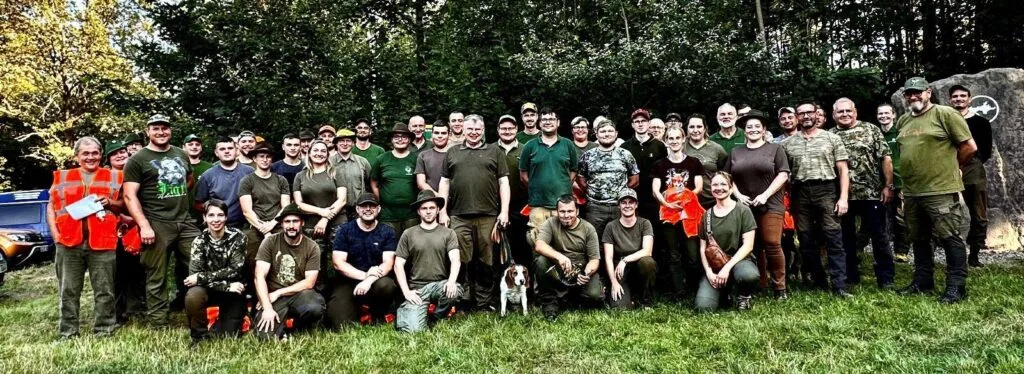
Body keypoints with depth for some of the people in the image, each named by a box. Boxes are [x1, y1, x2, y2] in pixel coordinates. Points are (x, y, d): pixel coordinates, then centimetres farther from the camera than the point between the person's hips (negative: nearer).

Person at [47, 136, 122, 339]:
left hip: (102, 241, -1)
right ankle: (68, 333, 13)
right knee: (68, 291, 6)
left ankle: (104, 331, 9)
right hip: (68, 241, 1)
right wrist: (55, 233, 2)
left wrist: (111, 202, -7)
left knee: (104, 290, 1)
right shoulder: (62, 177, 12)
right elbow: (51, 207, 14)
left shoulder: (114, 176, 10)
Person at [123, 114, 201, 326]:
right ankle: (158, 322, 9)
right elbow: (130, 196, -7)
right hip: (156, 225, -5)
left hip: (186, 222, 5)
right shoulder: (138, 160, -1)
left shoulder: (181, 155, 14)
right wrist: (144, 226, -16)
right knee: (157, 277, 1)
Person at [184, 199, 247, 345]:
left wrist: (201, 277, -24)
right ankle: (200, 335, -6)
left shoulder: (237, 237, -12)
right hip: (209, 290, 1)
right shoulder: (200, 241, -9)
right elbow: (194, 274, -19)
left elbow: (234, 270, -19)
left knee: (228, 335, -8)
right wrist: (226, 286, -27)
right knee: (192, 296, -32)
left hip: (234, 291, -1)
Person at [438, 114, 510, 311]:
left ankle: (485, 304, 11)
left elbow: (503, 182, 6)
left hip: (488, 216, -1)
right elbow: (444, 183, 13)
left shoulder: (495, 152, 11)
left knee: (486, 261, 3)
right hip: (459, 217, 1)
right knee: (461, 260, 3)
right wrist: (442, 211, 5)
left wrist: (504, 211, -3)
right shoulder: (452, 153, 15)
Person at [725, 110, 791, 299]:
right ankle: (760, 285, 17)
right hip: (744, 207, 3)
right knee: (753, 246, 7)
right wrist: (738, 195, -2)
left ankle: (780, 287, 0)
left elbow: (783, 175, -3)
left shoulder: (775, 149, 4)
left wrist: (765, 195, -12)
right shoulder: (736, 152, 14)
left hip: (770, 206, -3)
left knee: (772, 245, -10)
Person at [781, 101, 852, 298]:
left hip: (826, 190, -3)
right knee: (806, 241, 7)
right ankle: (819, 282, 18)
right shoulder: (787, 143, 10)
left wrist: (843, 197, -7)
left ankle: (839, 286, -5)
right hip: (800, 194, 3)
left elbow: (843, 170, 2)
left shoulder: (832, 138, 5)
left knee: (834, 239, -6)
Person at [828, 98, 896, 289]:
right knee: (846, 238, 10)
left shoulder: (871, 129, 2)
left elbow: (885, 158, 0)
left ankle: (886, 278, 14)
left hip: (872, 193, -2)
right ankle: (850, 278, 20)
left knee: (879, 236, 4)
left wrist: (888, 186, -6)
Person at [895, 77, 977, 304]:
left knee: (949, 238, -2)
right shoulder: (902, 121, 14)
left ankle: (956, 286, 6)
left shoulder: (945, 114, -6)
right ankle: (922, 282, 27)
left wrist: (948, 169, 3)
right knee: (918, 240, 15)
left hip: (941, 190, -7)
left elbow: (970, 147, -6)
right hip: (911, 192, 7)